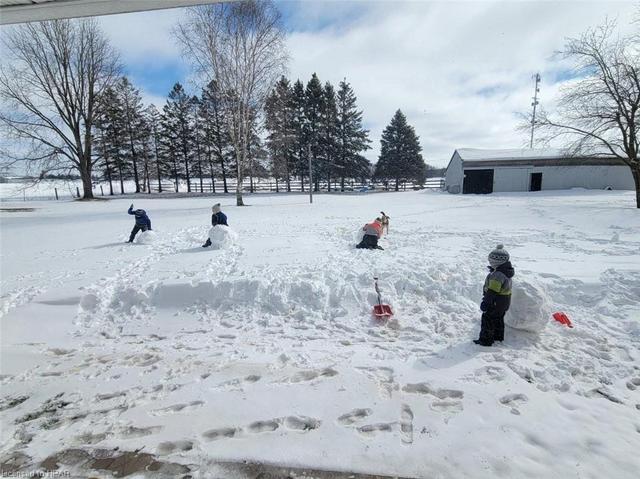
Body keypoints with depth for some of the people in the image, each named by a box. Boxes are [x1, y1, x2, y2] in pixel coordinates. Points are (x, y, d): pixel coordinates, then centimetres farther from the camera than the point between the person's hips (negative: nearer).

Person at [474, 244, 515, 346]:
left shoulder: (497, 275, -29)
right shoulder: (507, 271, 4)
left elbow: (492, 291, -30)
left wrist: (486, 302, -26)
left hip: (496, 302, -10)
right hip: (505, 301, 10)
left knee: (488, 320, 1)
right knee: (499, 319, 24)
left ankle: (486, 340, 9)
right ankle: (498, 336, 38)